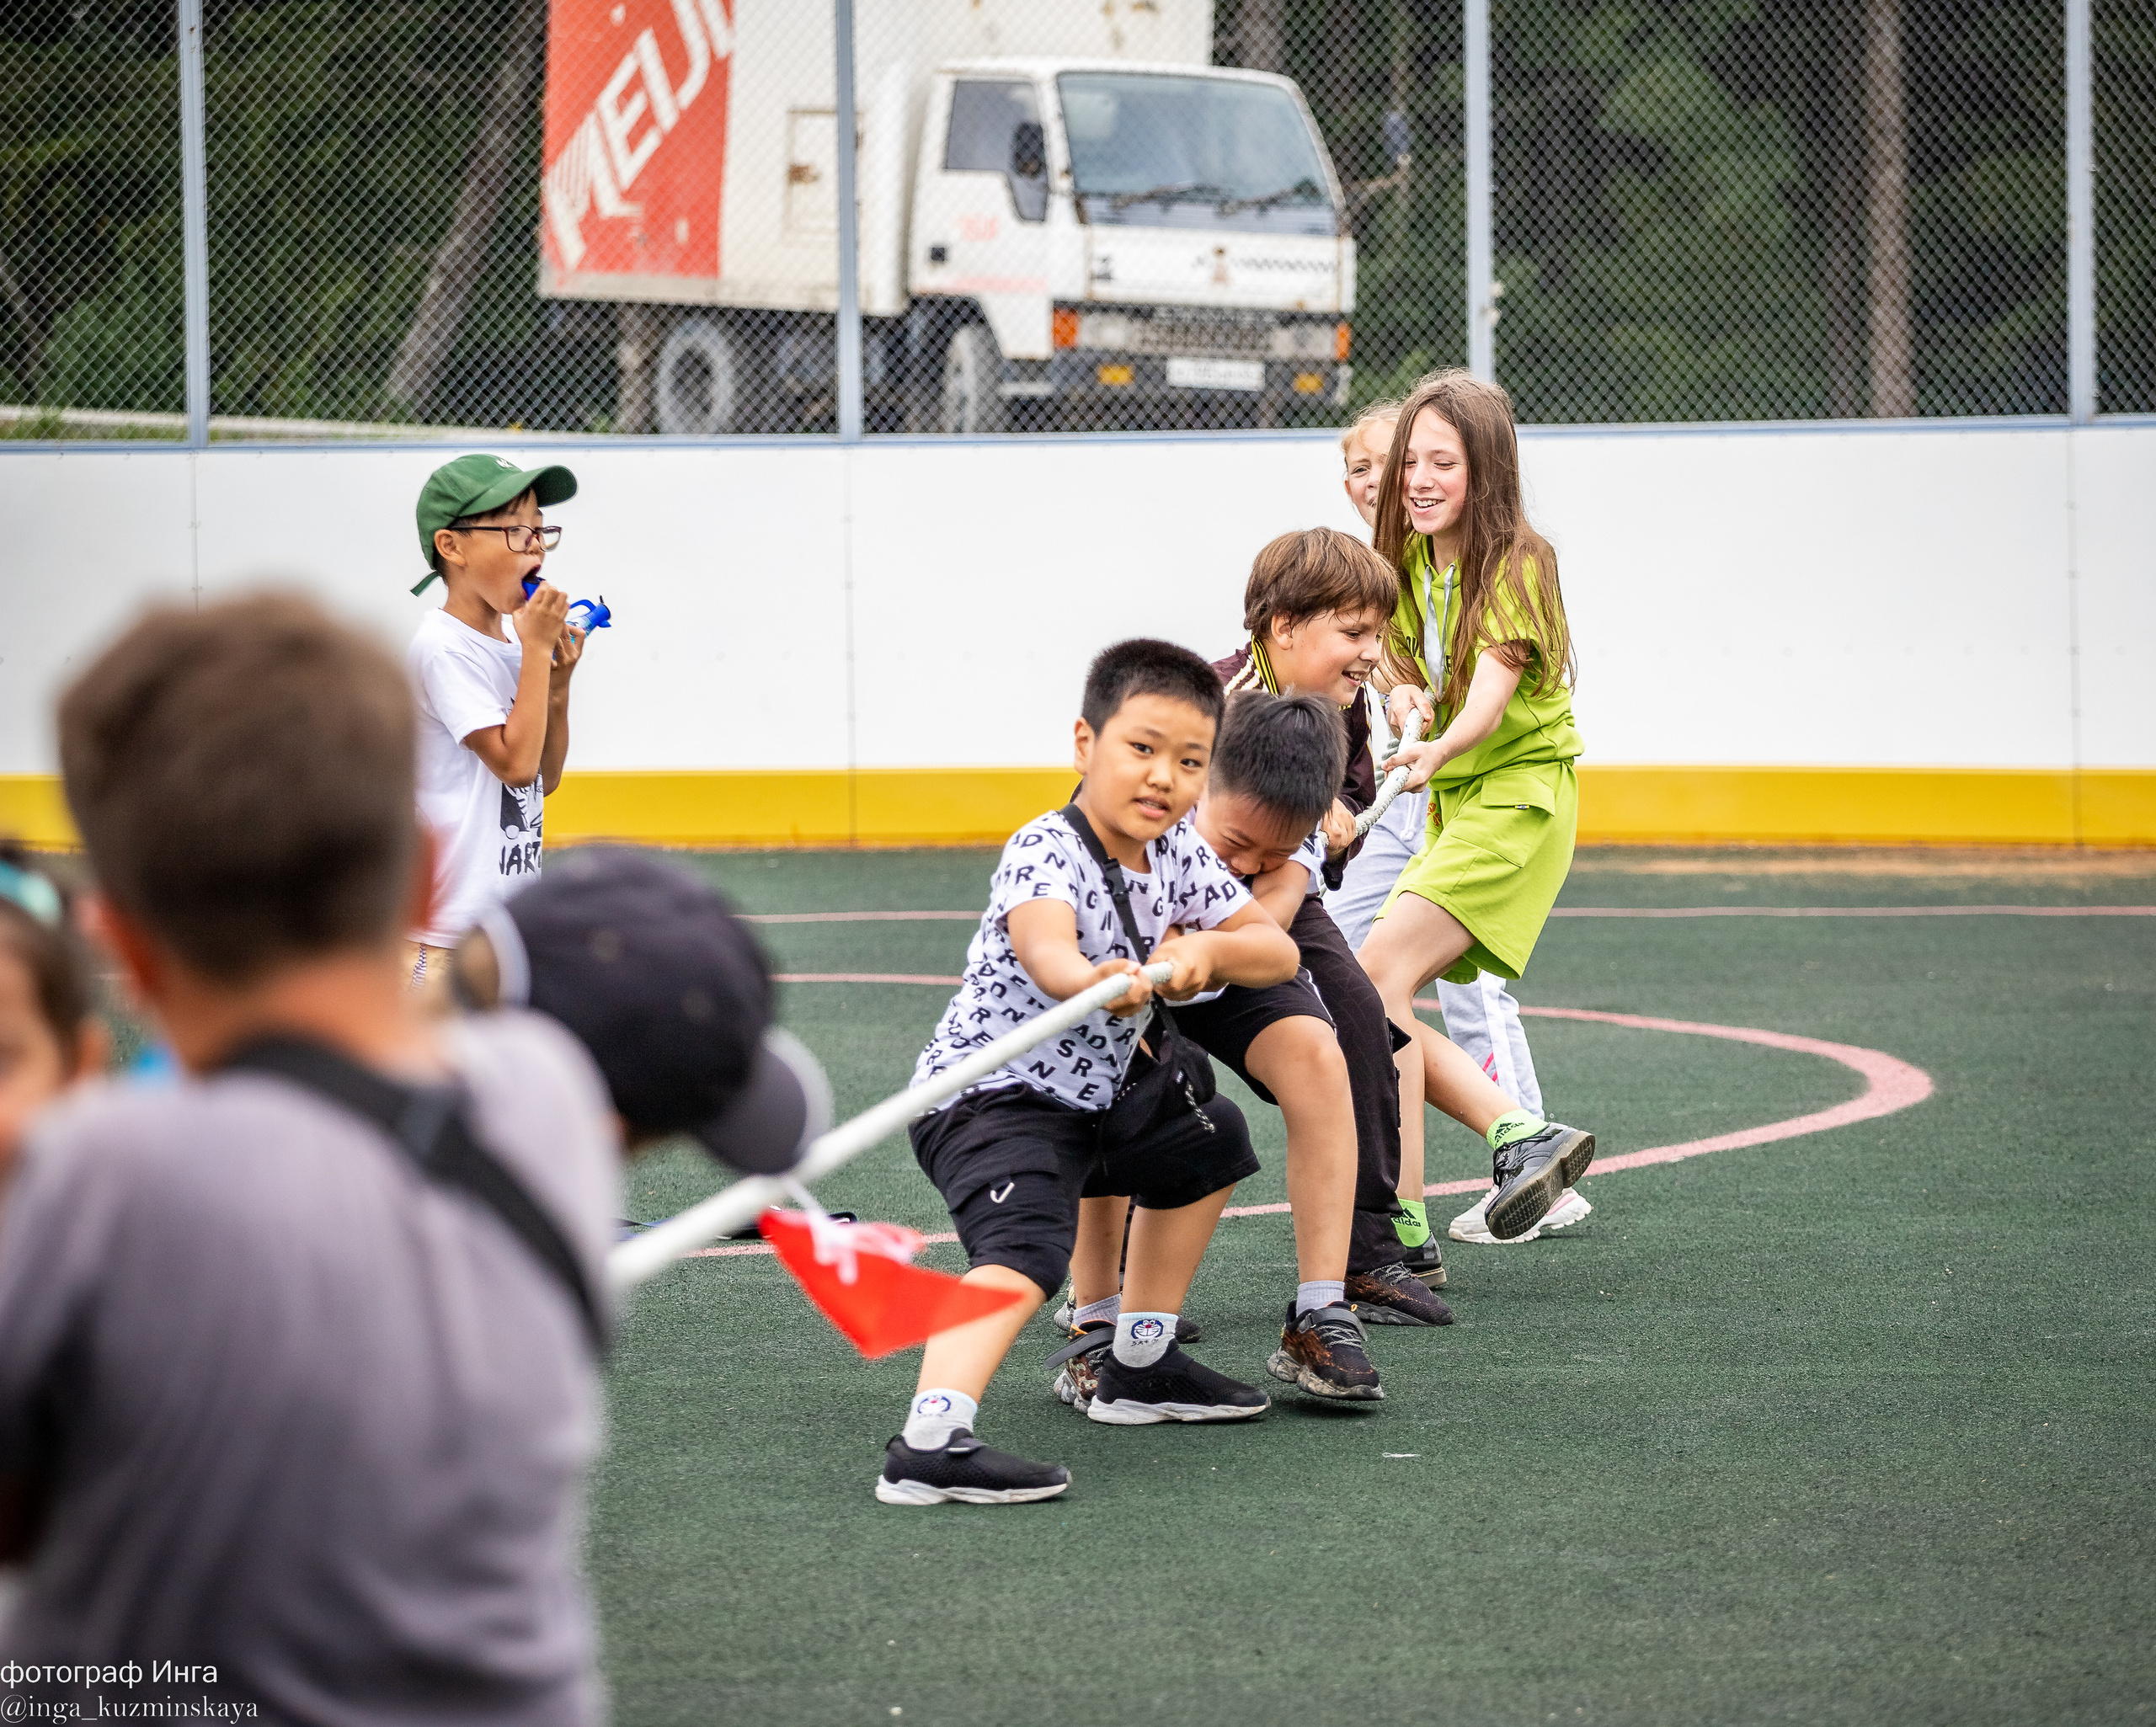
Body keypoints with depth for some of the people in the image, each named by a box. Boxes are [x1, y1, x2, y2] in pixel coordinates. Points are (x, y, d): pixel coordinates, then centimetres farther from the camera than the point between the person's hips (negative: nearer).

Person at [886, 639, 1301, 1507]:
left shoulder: (1179, 853, 1)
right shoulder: (1044, 853, -25)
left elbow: (1278, 952, 0)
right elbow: (1045, 954, -46)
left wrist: (1209, 948, -23)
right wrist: (1102, 983, -70)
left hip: (1098, 1086, 10)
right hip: (991, 1098, -10)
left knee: (1207, 1143, 28)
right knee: (1025, 1249, -32)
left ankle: (1140, 1368, 39)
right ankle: (928, 1443, -52)